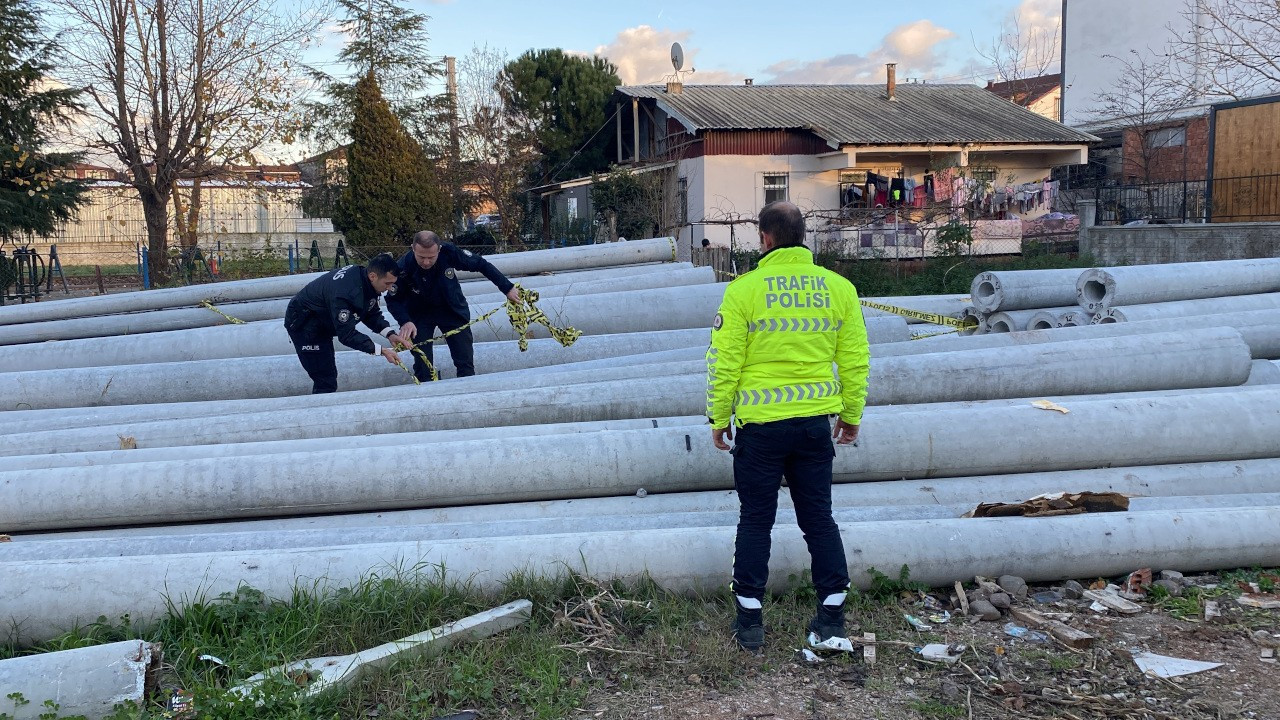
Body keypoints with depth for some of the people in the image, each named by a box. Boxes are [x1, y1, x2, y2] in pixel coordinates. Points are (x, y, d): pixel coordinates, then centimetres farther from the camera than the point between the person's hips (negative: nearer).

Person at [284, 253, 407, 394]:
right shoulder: (345, 292, -37)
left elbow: (372, 313, 2)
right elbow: (347, 335, -33)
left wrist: (389, 334, -15)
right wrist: (381, 351, -33)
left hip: (322, 326, 10)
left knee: (329, 376, 17)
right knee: (326, 382, -11)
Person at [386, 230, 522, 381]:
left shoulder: (449, 252, -26)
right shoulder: (404, 267, -27)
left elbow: (481, 265, -13)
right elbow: (393, 300, -12)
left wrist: (507, 288, -11)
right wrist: (405, 322, -29)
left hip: (453, 310, 1)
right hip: (419, 315, -1)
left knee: (466, 362, 0)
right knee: (422, 365, -6)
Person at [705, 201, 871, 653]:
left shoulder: (744, 289, -10)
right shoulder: (838, 288, 1)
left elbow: (724, 362, -9)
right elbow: (855, 360, 5)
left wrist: (718, 419, 3)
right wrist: (851, 415, 17)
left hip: (761, 424, -3)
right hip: (815, 423, 3)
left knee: (755, 521, 9)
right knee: (819, 518, 13)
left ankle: (750, 623, 16)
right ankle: (831, 622, 15)